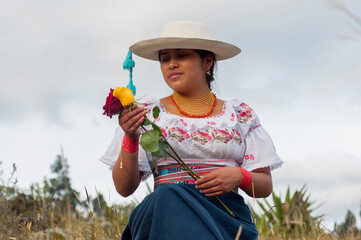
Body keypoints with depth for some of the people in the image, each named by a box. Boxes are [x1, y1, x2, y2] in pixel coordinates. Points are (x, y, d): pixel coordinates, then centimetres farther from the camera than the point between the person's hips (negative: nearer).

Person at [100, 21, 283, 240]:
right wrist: (131, 138, -11)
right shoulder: (148, 113, 13)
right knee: (169, 196, -38)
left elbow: (265, 187, 14)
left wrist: (238, 177, -8)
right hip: (164, 212, 0)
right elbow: (124, 188, 6)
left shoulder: (240, 115, 16)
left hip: (226, 216, 1)